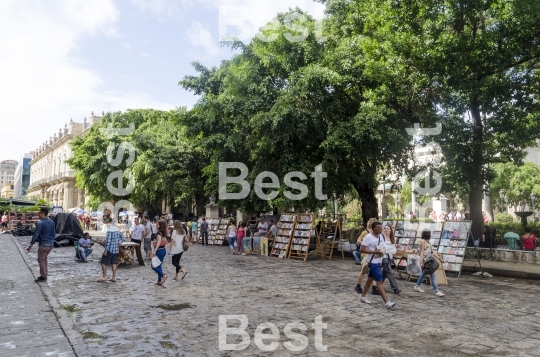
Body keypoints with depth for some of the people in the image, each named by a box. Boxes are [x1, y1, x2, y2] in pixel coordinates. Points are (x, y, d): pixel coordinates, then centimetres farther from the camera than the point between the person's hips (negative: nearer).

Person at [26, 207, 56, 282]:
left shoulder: (40, 223, -14)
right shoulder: (52, 222, 8)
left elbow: (36, 234, -15)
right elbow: (54, 233, 16)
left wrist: (31, 245, -10)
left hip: (43, 245, -7)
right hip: (51, 245, 7)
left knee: (41, 260, 5)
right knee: (44, 259, 20)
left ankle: (43, 276, 8)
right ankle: (45, 275, 23)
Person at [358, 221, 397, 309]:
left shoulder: (381, 236, 8)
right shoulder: (368, 237, -17)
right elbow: (362, 249, -19)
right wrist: (374, 252, -25)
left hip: (379, 261, 9)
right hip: (373, 262, -9)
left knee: (370, 279, 17)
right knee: (379, 281, -9)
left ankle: (362, 296, 29)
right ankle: (387, 302, -10)